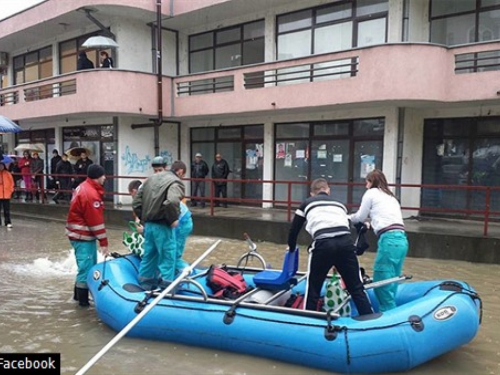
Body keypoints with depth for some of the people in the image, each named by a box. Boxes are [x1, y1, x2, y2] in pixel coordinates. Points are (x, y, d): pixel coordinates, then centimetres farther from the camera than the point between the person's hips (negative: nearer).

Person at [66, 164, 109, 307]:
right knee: (87, 267, -3)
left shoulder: (84, 187, 11)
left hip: (80, 233, 11)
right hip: (83, 236, -11)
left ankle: (79, 295, 30)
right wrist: (103, 242, -16)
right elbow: (96, 221, -22)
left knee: (87, 266, 18)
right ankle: (83, 300, 5)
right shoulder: (91, 194, -23)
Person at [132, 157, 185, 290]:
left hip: (148, 225, 7)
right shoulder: (174, 181, -10)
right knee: (167, 258, 2)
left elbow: (136, 203, 12)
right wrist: (173, 219, -16)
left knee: (149, 255, 19)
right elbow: (172, 202, -30)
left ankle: (145, 283, 29)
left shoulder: (148, 181, 13)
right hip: (163, 226, -7)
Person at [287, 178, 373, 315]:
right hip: (346, 243, 2)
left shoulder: (307, 203, 24)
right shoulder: (339, 204, 32)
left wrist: (291, 248, 45)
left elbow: (294, 229, 26)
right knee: (357, 287, 14)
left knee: (313, 288, 15)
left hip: (323, 244, -2)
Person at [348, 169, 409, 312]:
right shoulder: (391, 197, 29)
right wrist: (371, 224, 39)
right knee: (390, 283, 11)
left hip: (389, 239, -8)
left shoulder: (371, 193, 9)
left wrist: (348, 217, 33)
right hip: (402, 240, 8)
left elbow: (360, 217, 14)